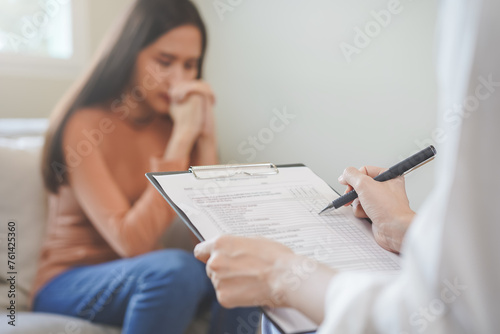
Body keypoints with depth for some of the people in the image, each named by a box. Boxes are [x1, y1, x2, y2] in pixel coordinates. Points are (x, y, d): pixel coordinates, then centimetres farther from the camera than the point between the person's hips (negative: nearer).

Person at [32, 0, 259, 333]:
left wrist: (206, 137, -16)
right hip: (70, 281, -4)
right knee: (175, 267, -33)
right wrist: (182, 137, -26)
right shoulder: (83, 124, -17)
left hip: (151, 276, 5)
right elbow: (131, 242, -27)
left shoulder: (175, 121, -2)